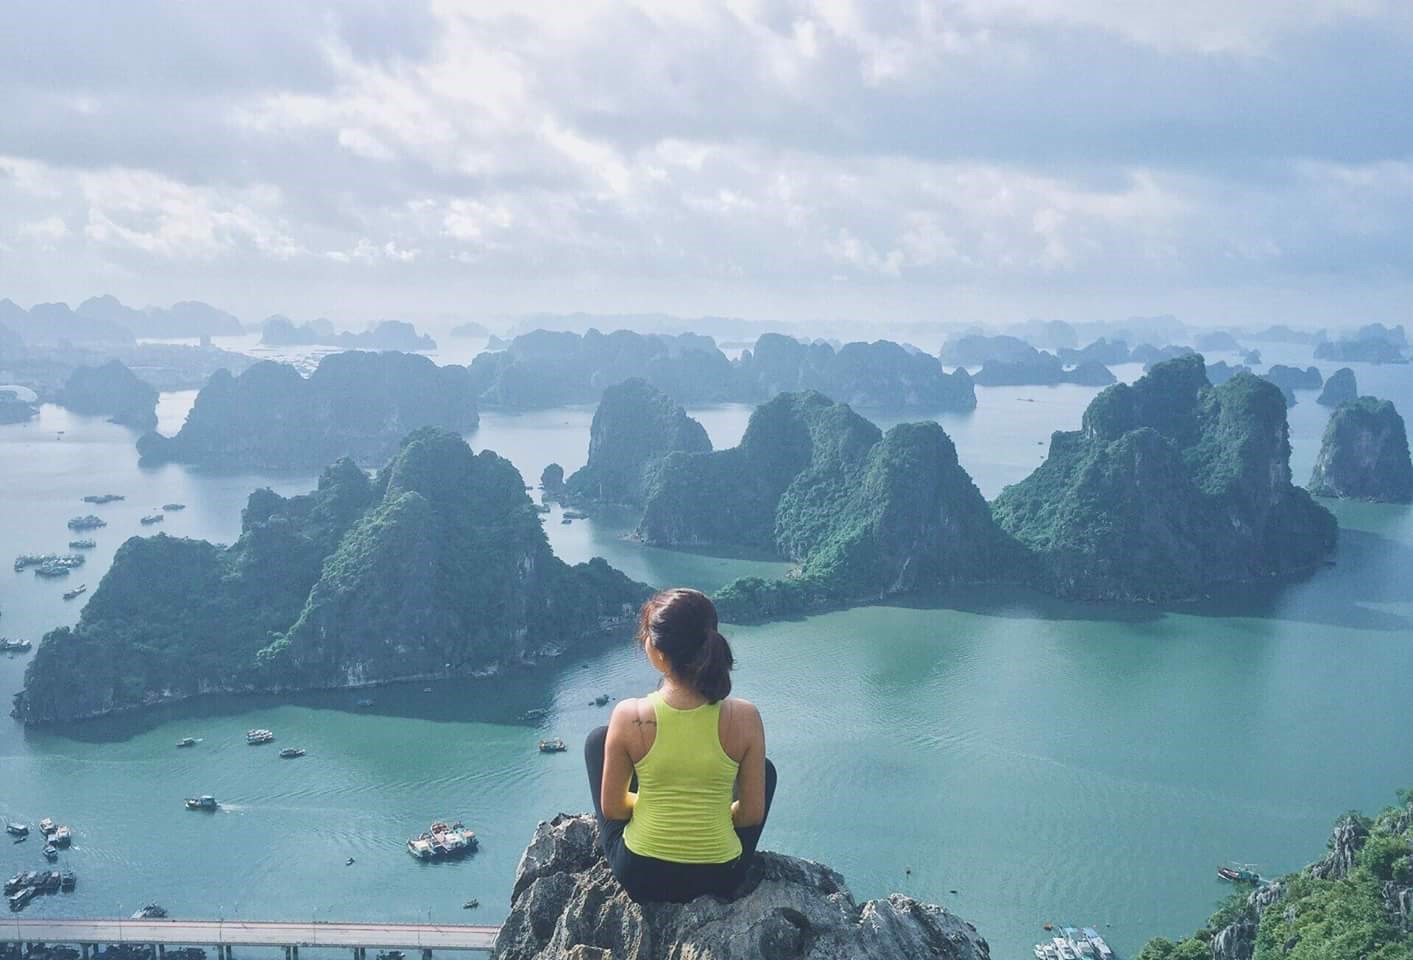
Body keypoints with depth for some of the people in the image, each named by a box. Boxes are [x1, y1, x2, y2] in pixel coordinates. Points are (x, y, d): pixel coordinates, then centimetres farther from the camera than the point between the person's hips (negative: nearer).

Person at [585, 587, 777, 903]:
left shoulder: (629, 716, -18)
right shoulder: (744, 717, -16)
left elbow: (611, 808, -6)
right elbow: (753, 814, -6)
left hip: (639, 878, -1)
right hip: (720, 881, 1)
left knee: (598, 740, 22)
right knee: (766, 770, 28)